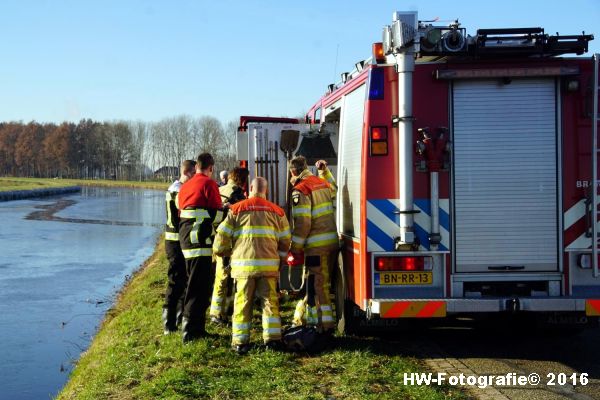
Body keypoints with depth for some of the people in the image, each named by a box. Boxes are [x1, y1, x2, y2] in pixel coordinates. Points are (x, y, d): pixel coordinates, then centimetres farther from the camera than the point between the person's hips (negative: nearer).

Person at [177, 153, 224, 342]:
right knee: (199, 288, -6)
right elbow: (217, 215, -11)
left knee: (193, 284, 16)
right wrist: (226, 209, 8)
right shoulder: (208, 184, -8)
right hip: (202, 242, -8)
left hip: (185, 241, 8)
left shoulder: (185, 186, 15)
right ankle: (190, 330, -8)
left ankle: (196, 328, 22)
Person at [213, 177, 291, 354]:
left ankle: (240, 341, 8)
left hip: (243, 264, -1)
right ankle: (273, 338, 7)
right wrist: (279, 260, 26)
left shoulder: (236, 209, 4)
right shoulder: (277, 211, 9)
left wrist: (223, 251, 23)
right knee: (270, 301, 9)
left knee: (242, 303, 6)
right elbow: (285, 241, 12)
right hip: (269, 264, 1)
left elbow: (222, 236, 3)